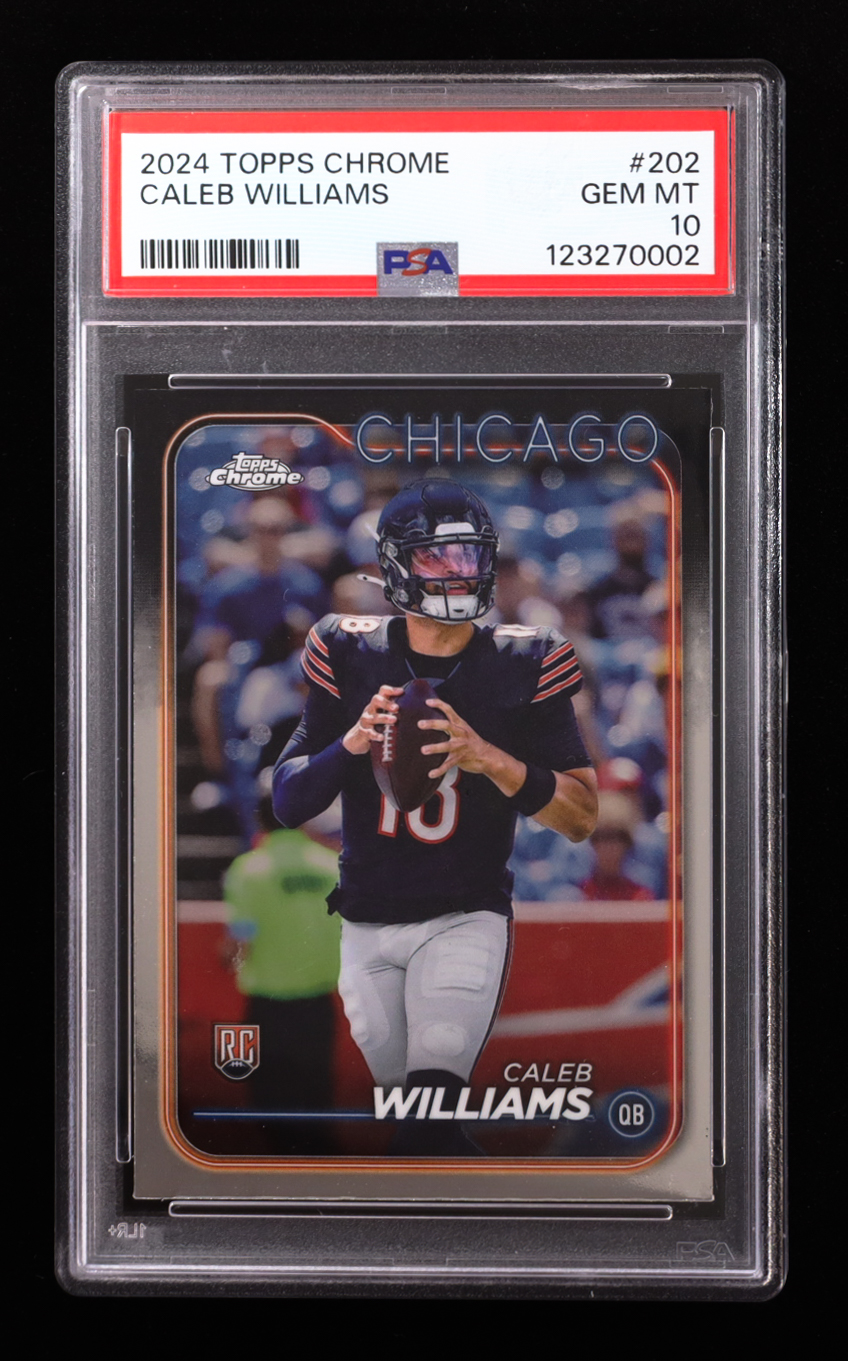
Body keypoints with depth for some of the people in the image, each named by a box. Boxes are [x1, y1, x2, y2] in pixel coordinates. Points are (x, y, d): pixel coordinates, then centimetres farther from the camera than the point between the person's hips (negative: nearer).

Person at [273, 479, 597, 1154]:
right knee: (401, 1106, 14)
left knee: (426, 1123, -21)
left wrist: (489, 758, -23)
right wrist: (351, 744, -20)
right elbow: (288, 805, 0)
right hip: (367, 924, 3)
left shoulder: (521, 668, -4)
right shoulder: (351, 659, -1)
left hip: (466, 918, -3)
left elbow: (582, 817, -8)